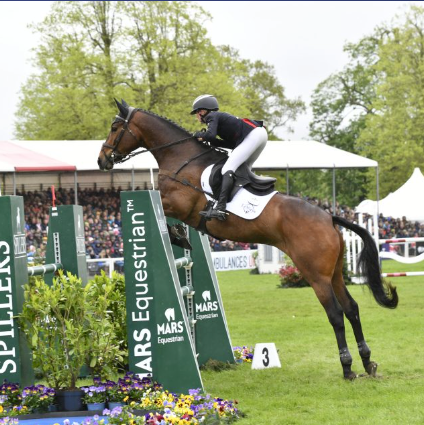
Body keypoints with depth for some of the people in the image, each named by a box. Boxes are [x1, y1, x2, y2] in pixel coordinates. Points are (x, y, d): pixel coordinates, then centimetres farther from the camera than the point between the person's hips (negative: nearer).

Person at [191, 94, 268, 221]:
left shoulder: (212, 116, 4)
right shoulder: (220, 117, 29)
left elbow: (210, 135, -17)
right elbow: (233, 144, 20)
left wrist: (199, 135, 4)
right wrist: (211, 142, 14)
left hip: (253, 135, -10)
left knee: (228, 169, -15)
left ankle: (220, 208, -29)